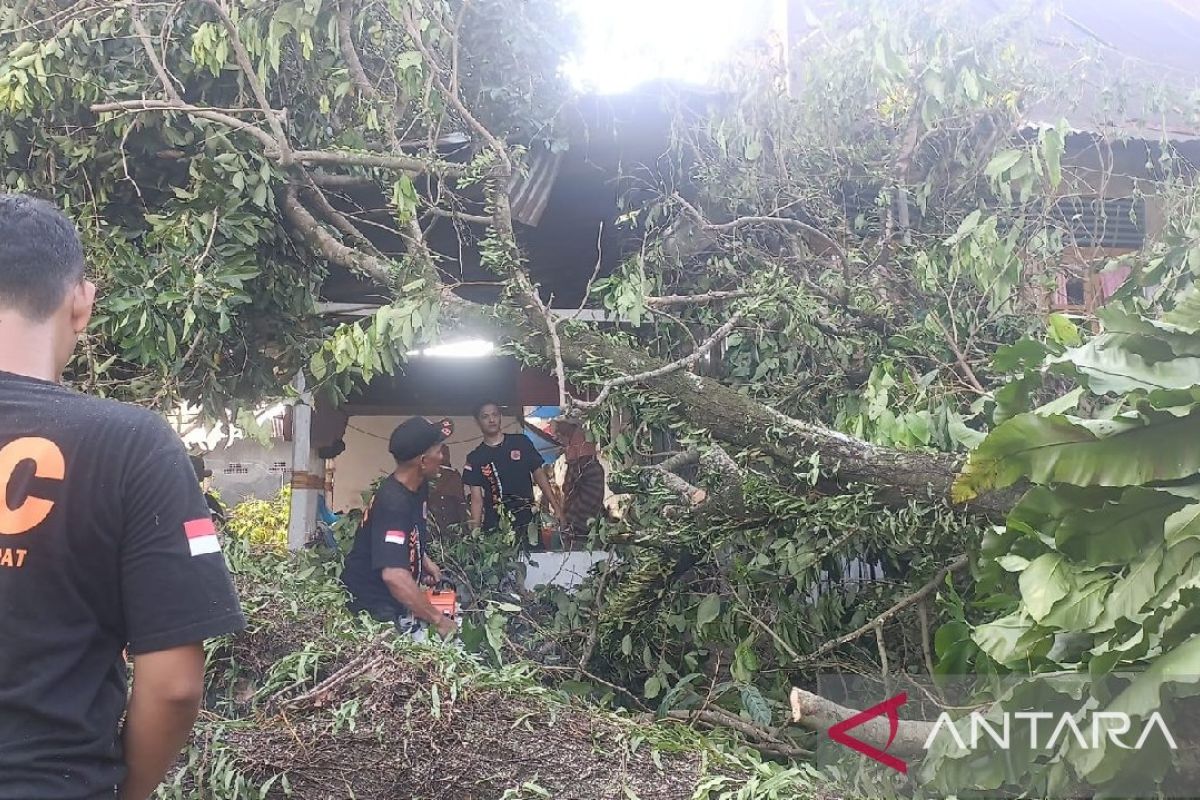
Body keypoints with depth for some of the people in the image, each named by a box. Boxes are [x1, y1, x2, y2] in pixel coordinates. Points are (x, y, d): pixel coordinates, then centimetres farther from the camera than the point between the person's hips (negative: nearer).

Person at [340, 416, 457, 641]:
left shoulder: (419, 488, 2)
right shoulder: (392, 502, -28)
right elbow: (394, 575, -39)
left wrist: (425, 560, 10)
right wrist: (437, 619, -33)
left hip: (398, 604, 9)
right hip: (372, 607, -9)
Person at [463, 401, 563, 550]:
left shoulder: (521, 442, 6)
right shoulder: (475, 458, 6)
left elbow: (539, 476, 7)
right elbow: (477, 499, 4)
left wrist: (556, 507, 0)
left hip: (527, 522, 0)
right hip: (494, 526, 0)